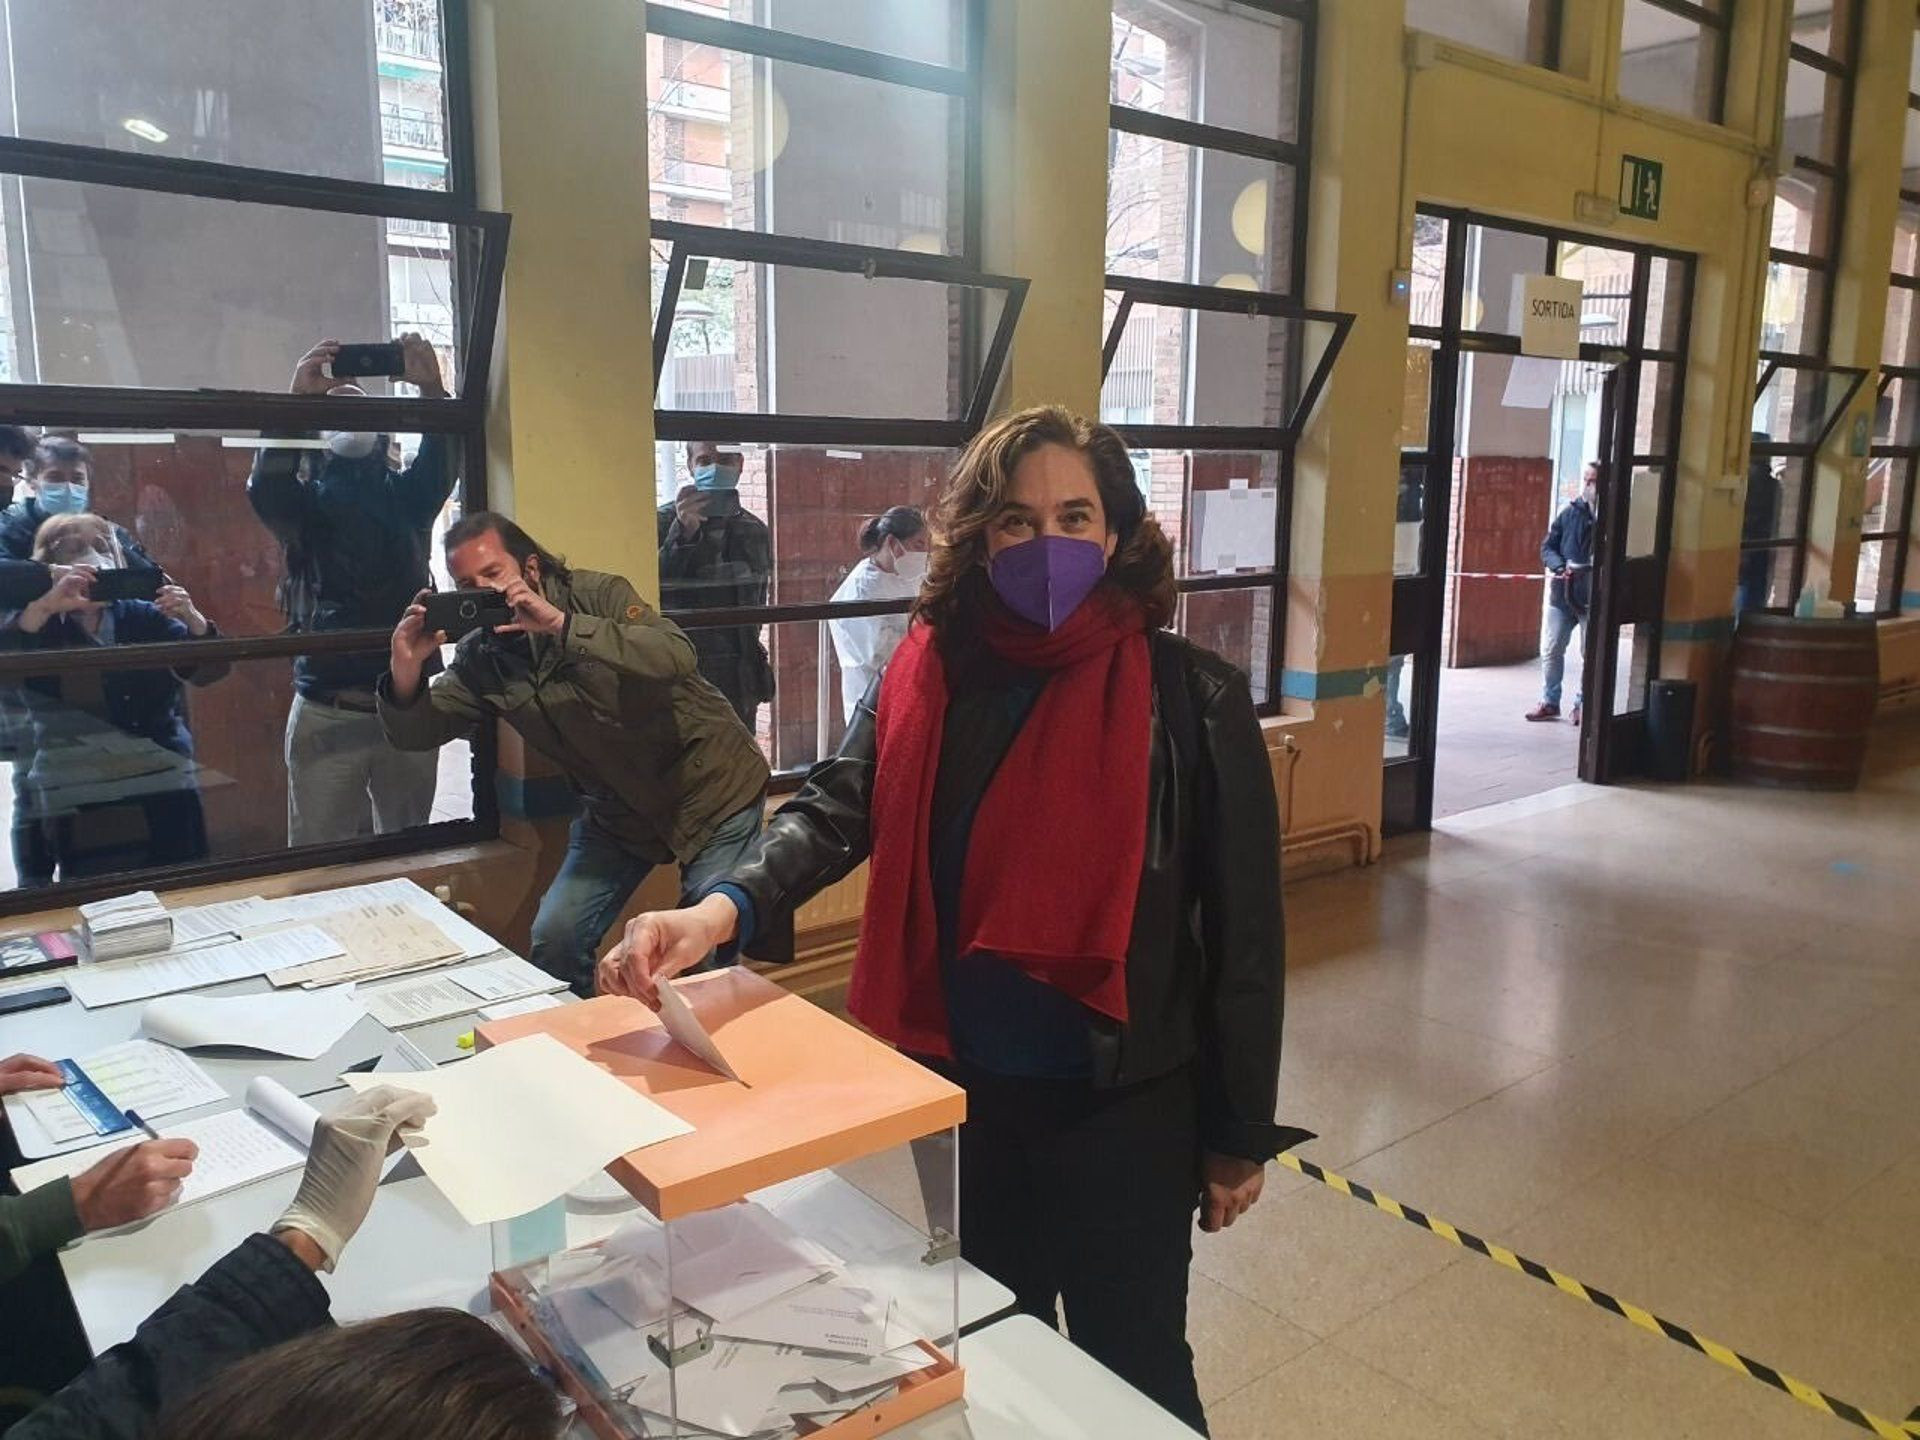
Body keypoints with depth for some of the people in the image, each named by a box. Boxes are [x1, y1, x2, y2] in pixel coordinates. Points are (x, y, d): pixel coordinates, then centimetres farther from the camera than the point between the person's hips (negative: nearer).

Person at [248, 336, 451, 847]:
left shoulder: (405, 493, 11)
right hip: (328, 711, -2)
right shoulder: (306, 500, 6)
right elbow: (265, 487, -16)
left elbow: (441, 465, -9)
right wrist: (298, 397, -27)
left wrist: (432, 388, -25)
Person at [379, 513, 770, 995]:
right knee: (554, 942, 1)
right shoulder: (480, 658, -1)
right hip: (618, 811, 5)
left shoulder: (597, 594, -17)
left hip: (712, 789, -5)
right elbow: (415, 734, -4)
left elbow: (676, 656, -34)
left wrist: (561, 624, -40)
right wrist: (406, 670, -24)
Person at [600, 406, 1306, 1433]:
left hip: (1123, 1101, -3)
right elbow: (837, 807, -13)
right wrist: (722, 909, -34)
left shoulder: (1191, 698, -13)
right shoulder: (929, 671, -4)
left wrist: (1238, 1133, -5)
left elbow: (1241, 926, -9)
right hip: (957, 1088, 4)